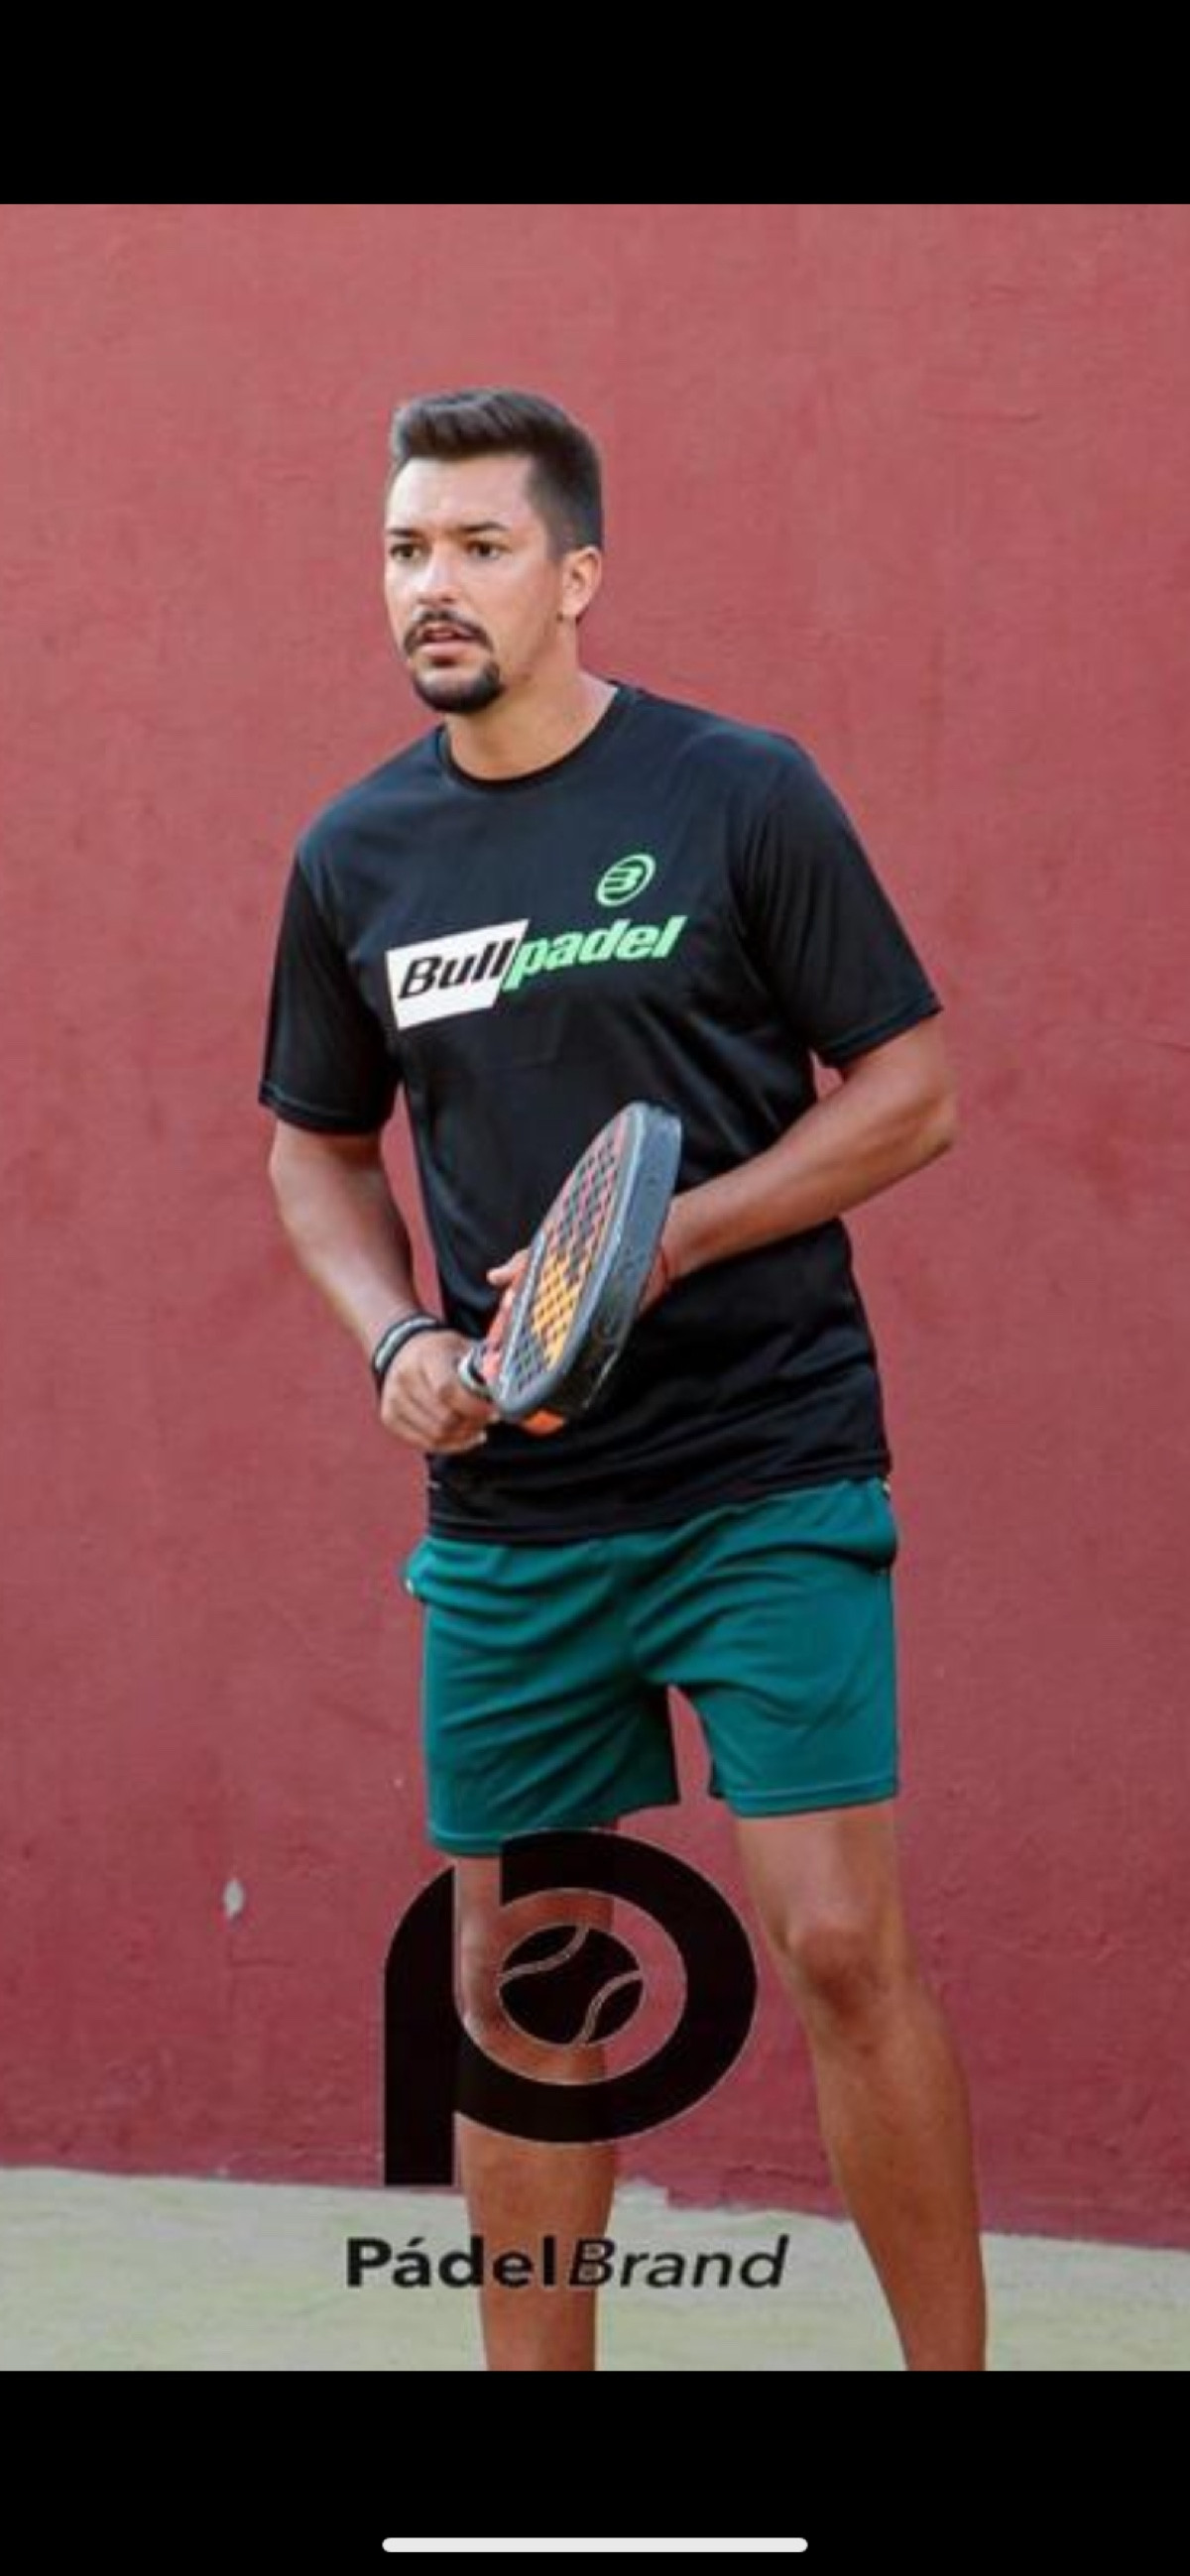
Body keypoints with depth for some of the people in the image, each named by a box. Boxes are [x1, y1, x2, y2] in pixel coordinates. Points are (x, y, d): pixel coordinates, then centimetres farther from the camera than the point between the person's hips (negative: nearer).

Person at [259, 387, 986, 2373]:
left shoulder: (741, 795, -5)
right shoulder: (355, 859, 7)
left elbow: (911, 1092, -3)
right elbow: (317, 1147, 19)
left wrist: (668, 1241, -15)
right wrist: (398, 1336, 0)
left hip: (766, 1476, -4)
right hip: (504, 1508, 4)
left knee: (837, 1945, -9)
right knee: (516, 1983, 7)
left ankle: (952, 2362, 4)